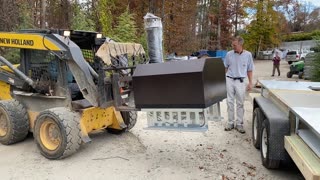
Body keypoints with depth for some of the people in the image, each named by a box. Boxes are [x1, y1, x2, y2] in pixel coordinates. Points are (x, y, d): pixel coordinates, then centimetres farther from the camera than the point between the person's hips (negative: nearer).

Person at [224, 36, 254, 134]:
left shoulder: (248, 55, -2)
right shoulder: (229, 54, -1)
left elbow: (249, 70, 5)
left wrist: (250, 83, 2)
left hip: (240, 81, -1)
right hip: (229, 80, 1)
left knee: (240, 103, 5)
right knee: (230, 102, 7)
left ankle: (239, 124, 16)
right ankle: (230, 123, 18)